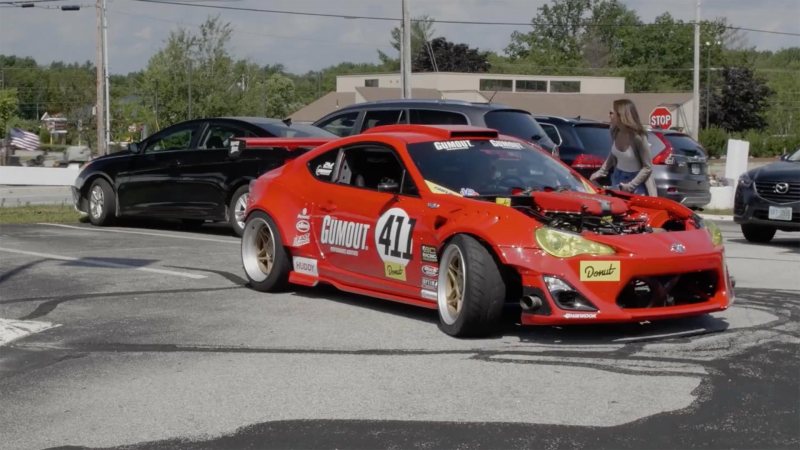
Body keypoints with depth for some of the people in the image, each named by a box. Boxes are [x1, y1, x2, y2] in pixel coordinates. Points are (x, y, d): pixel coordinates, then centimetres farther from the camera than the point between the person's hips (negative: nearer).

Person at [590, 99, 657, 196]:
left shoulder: (637, 137, -23)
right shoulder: (615, 132, -5)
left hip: (636, 181, -7)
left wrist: (631, 185, -19)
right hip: (618, 178, 7)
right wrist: (600, 172, 9)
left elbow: (647, 168, -16)